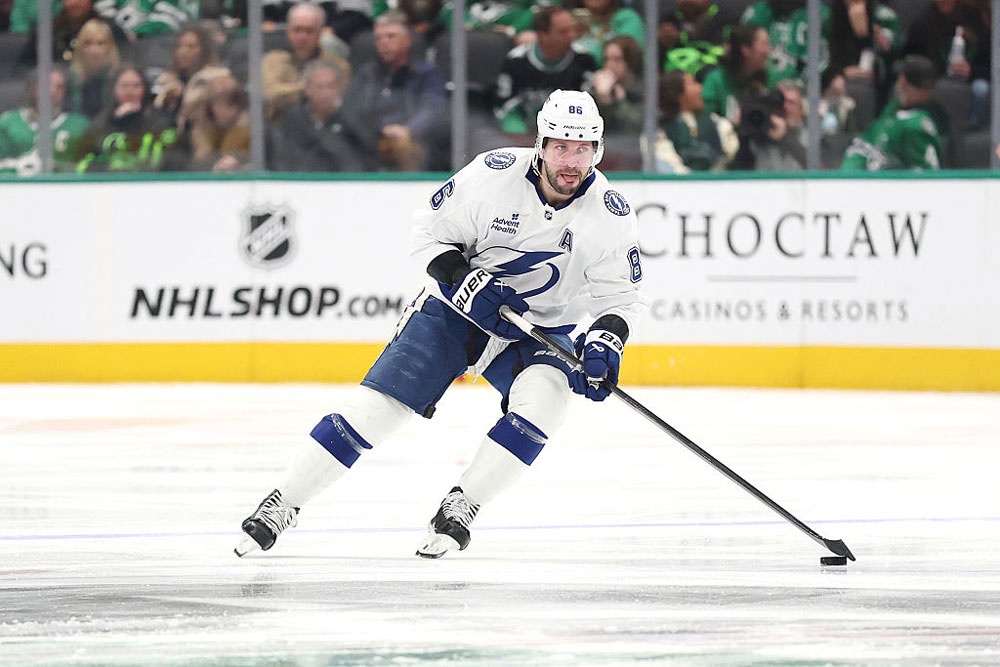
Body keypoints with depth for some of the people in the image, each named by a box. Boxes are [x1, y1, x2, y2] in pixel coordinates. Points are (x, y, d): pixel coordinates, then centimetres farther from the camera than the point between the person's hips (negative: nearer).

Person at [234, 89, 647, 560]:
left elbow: (621, 296, -8)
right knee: (377, 405, -10)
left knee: (544, 397, -30)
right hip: (456, 309, -1)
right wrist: (462, 279, -25)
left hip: (539, 333, 1)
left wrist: (605, 342, -26)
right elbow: (430, 232, -9)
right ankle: (280, 506, 0)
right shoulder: (494, 175, -20)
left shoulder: (612, 215, -15)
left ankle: (459, 508, -17)